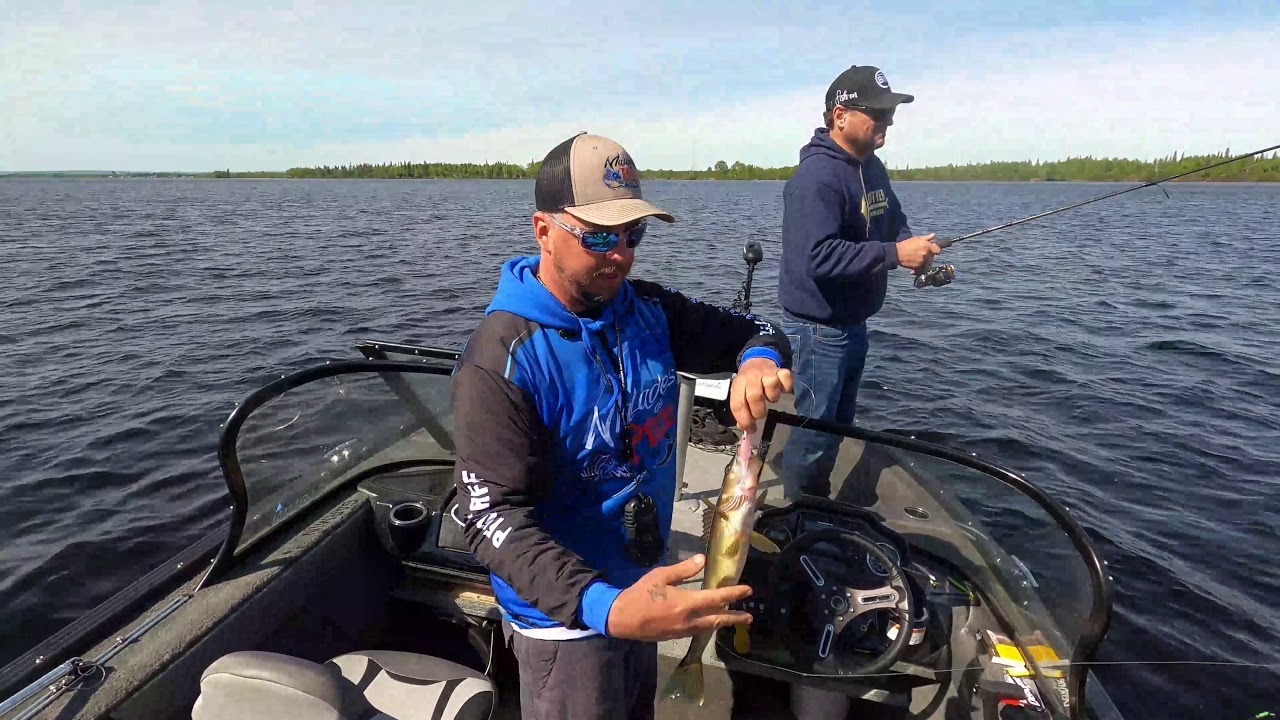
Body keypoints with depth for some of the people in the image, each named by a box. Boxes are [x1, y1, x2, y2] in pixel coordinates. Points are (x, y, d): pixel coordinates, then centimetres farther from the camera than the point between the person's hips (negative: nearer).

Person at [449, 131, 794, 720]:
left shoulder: (649, 310, -6)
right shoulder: (501, 361, -27)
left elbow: (748, 331, 4)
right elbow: (494, 516, -30)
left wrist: (759, 361, -21)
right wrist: (608, 609, -44)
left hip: (641, 586, 7)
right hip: (565, 618, -6)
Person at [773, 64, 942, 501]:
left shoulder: (872, 167, 7)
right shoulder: (817, 176, -22)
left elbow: (893, 220, 19)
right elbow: (819, 257, -32)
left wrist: (914, 245, -3)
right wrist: (895, 254, -31)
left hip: (853, 321, 9)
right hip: (818, 325, -9)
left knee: (840, 421, 23)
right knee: (817, 426, 4)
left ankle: (791, 465, 43)